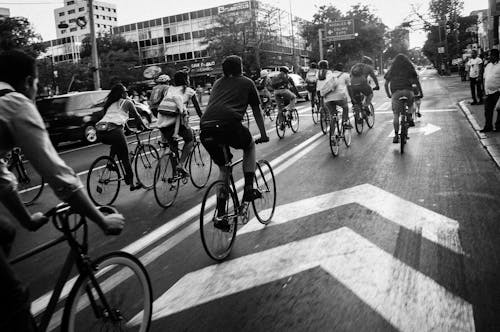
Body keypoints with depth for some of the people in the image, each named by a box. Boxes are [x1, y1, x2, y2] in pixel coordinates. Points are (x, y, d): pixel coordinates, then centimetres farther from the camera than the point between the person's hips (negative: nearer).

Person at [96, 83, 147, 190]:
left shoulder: (109, 103, 29)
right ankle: (131, 183, 12)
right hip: (114, 130, -6)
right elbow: (137, 116, 21)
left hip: (100, 133, 6)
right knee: (125, 157, 7)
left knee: (116, 144, 36)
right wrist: (144, 127, 37)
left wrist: (125, 126, 50)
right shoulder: (127, 102, 14)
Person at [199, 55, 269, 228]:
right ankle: (249, 189, 18)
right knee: (250, 145, 28)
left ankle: (220, 215, 18)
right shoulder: (247, 83, 20)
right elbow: (256, 111, 26)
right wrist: (263, 135, 35)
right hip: (229, 124, -4)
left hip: (205, 127, 5)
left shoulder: (218, 83, 32)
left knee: (223, 169, 23)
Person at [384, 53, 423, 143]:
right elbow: (416, 81, 9)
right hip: (407, 91, 0)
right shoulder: (410, 68, 17)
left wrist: (388, 94, 23)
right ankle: (410, 118, 13)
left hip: (395, 93, 0)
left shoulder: (391, 69, 19)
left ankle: (396, 135, -9)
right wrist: (421, 93, 14)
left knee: (396, 114, -1)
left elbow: (386, 84, 14)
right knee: (411, 104, 33)